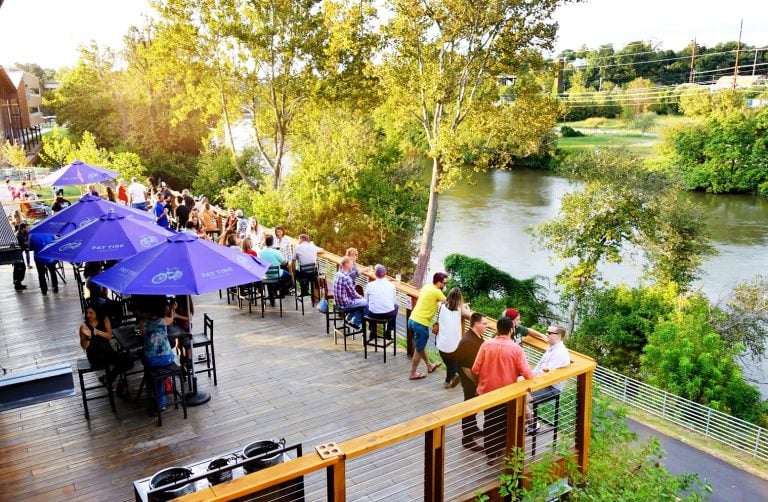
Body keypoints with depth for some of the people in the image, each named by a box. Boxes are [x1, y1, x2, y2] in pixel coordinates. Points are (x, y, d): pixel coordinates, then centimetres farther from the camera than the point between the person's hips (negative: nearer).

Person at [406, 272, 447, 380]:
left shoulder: (426, 287, 9)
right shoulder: (436, 292, -14)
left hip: (412, 320, 9)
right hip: (421, 323, -9)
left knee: (421, 346, 25)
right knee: (419, 349, 9)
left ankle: (429, 366, 44)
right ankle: (413, 374, 22)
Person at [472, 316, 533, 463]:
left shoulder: (486, 345, -11)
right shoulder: (516, 348, -16)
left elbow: (475, 370, -9)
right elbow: (526, 373, -17)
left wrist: (480, 382, 10)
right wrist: (532, 377, 6)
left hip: (487, 390, 1)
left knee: (489, 422, 17)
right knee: (504, 422, 20)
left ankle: (491, 453, 22)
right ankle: (500, 449, 34)